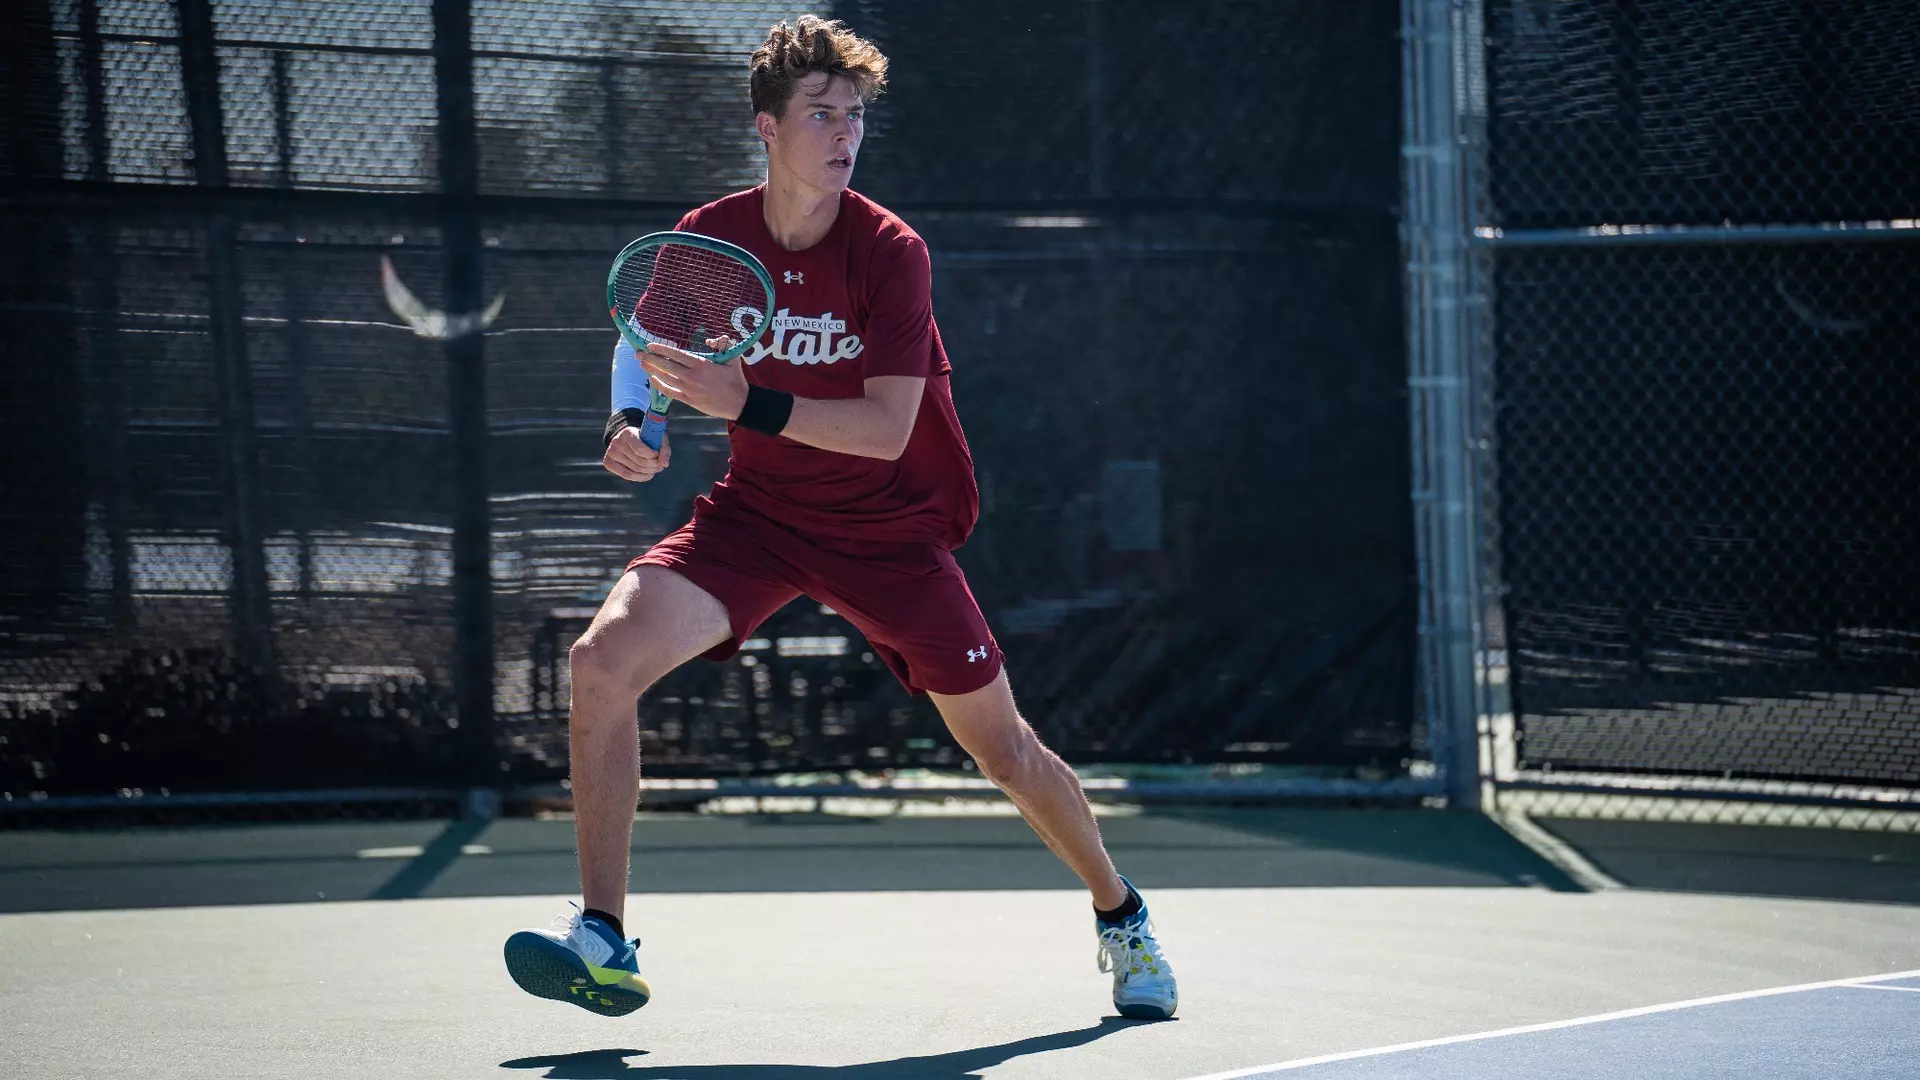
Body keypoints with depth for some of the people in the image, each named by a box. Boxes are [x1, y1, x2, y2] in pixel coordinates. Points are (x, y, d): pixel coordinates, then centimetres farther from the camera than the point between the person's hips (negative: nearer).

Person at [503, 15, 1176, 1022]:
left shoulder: (891, 252, -18)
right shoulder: (706, 238, -8)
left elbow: (887, 427, -25)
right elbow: (653, 365, 5)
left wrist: (749, 405, -37)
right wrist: (634, 432, -18)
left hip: (890, 523, -2)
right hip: (755, 512, 2)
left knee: (1001, 747, 3)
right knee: (605, 655, -22)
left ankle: (1121, 917, 32)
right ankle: (603, 943, -18)